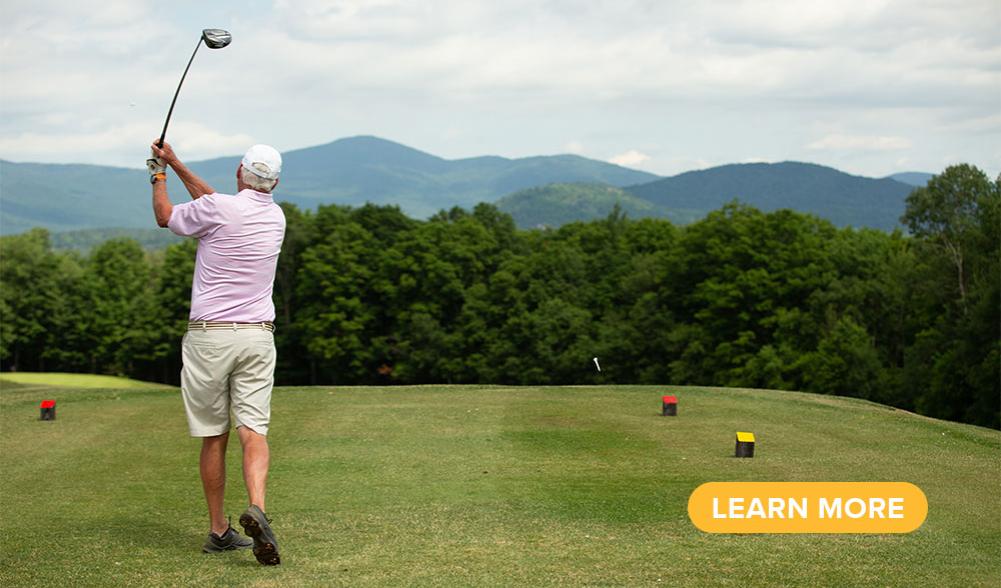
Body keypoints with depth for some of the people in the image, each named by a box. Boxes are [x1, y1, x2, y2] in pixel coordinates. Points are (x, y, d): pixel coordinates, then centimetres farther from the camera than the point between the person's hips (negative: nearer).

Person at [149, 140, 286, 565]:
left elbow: (165, 217, 11)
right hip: (257, 336, 3)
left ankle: (218, 530, 11)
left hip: (209, 335, -3)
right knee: (253, 429, -5)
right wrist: (176, 165, 32)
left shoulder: (216, 208, -8)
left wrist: (158, 175, 29)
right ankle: (256, 508, -30)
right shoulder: (276, 217, 10)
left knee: (213, 436, 6)